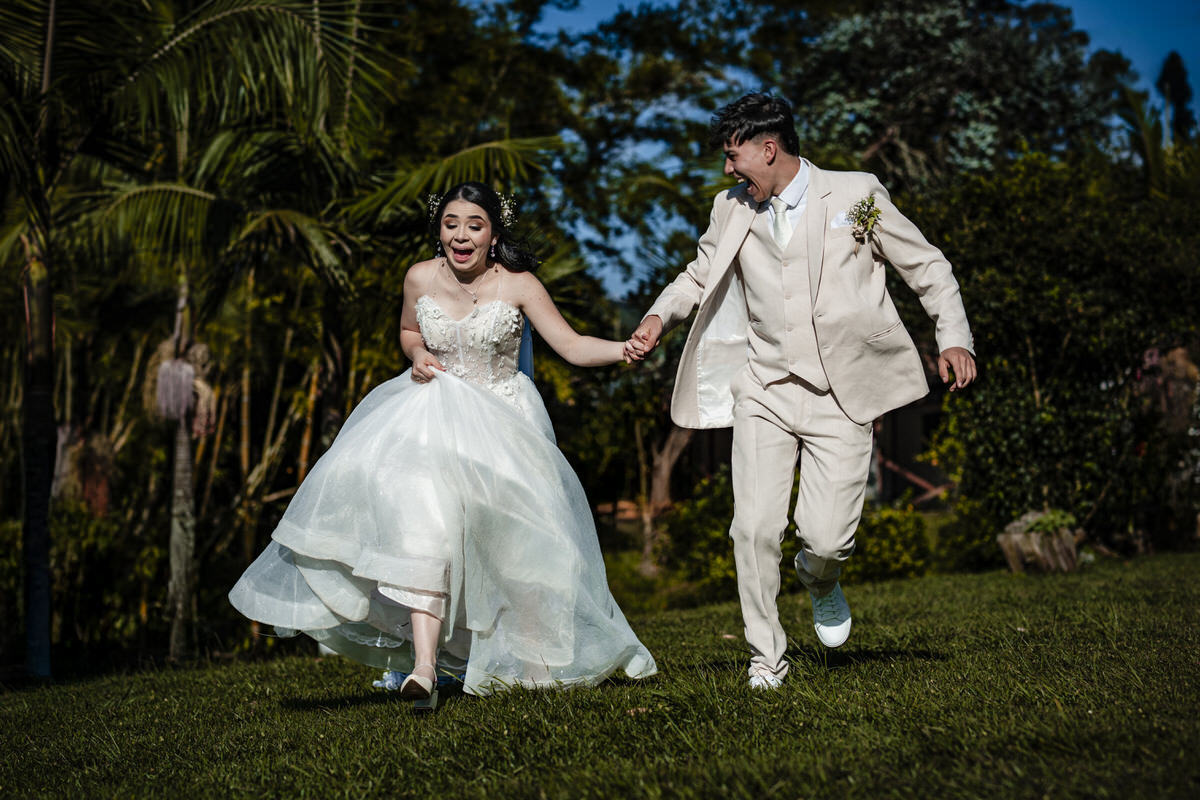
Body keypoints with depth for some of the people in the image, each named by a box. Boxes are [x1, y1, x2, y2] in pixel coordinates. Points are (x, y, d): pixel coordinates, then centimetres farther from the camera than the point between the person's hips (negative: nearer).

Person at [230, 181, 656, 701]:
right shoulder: (421, 278, 0)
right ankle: (425, 663, -32)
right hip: (433, 414, 1)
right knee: (423, 512, -23)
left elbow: (574, 347, -11)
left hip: (498, 420, -1)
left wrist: (628, 348, -28)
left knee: (501, 533, -8)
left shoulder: (517, 284, -8)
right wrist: (418, 354, -2)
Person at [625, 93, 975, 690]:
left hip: (841, 397, -2)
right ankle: (766, 657, 10)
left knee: (827, 536, -11)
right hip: (763, 393, 3)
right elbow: (699, 275, 24)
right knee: (756, 527, -7)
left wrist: (953, 337, -5)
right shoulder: (731, 210, 9)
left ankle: (818, 577, 27)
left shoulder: (855, 194, 1)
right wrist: (658, 316, 4)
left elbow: (928, 267, 7)